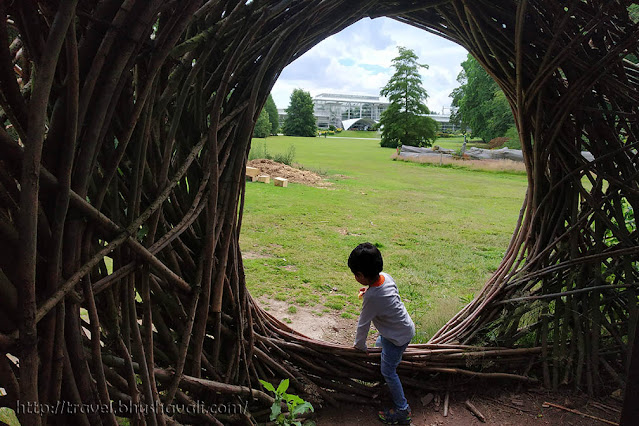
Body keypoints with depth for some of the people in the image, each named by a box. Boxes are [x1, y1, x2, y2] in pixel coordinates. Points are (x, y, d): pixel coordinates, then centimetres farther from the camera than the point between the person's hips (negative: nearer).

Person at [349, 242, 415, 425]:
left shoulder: (372, 297, -36)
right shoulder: (385, 276, -13)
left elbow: (363, 324, -21)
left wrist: (359, 345, -5)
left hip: (398, 337, -8)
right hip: (405, 326, 8)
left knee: (388, 371, 7)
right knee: (380, 343, 31)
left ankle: (402, 410, 18)